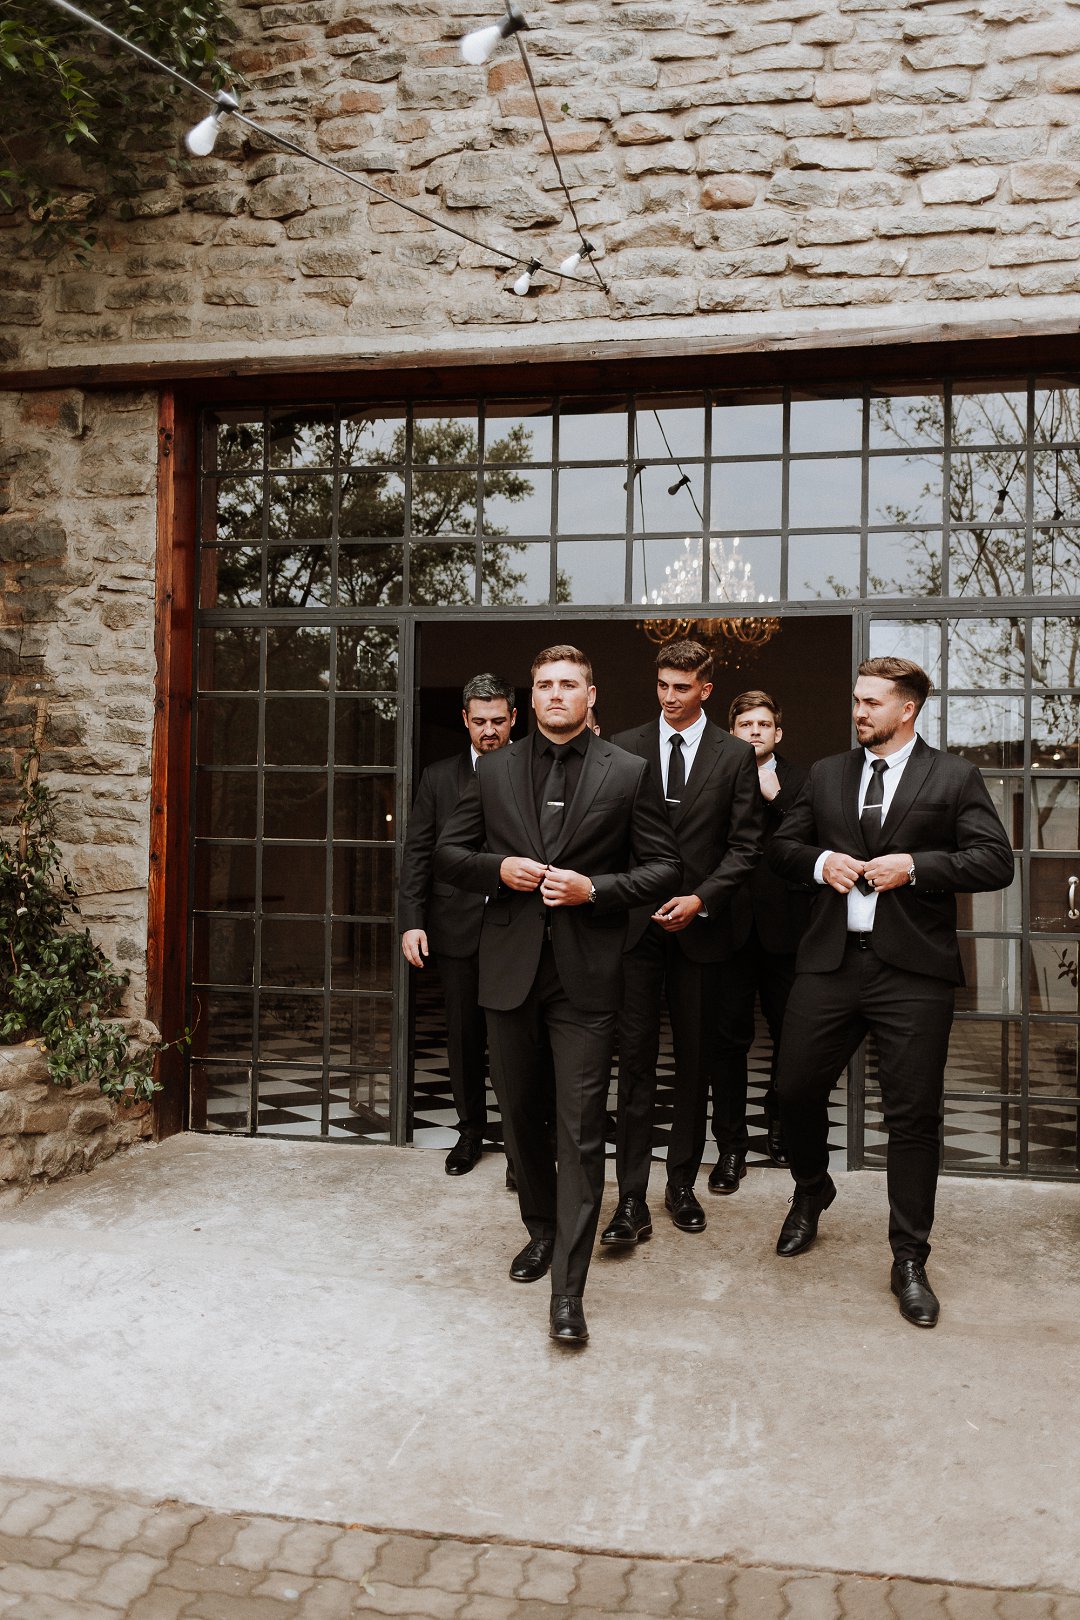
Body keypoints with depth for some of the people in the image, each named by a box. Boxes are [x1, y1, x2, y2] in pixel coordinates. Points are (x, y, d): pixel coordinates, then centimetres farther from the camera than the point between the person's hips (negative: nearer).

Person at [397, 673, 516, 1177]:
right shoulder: (439, 777, 7)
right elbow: (417, 853, 5)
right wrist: (411, 921, -3)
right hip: (457, 929, 2)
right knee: (464, 1037, 12)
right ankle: (470, 1130, 29)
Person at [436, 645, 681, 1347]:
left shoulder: (629, 773, 0)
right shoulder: (495, 771, 8)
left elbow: (662, 868, 0)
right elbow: (449, 853, 12)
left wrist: (593, 888, -15)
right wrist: (500, 868, -8)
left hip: (586, 974, -3)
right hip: (510, 969, 4)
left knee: (580, 1131, -4)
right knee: (521, 1115, 17)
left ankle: (568, 1288, 3)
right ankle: (541, 1229, 40)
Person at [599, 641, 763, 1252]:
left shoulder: (736, 755, 3)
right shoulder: (625, 748, 6)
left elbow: (746, 845, 1)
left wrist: (701, 898, -11)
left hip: (700, 924, 0)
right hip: (637, 922, 0)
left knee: (695, 1061, 9)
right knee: (635, 1060, -2)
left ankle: (683, 1183, 24)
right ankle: (632, 1201, 2)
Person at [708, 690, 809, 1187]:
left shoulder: (799, 782, 7)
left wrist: (776, 796, -13)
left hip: (783, 927, 1)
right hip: (731, 925, -1)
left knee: (789, 1034, 11)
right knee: (729, 1037, 2)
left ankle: (779, 1124, 32)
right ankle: (730, 1146, 11)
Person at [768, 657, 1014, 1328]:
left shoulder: (954, 777, 2)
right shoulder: (826, 774, 13)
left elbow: (996, 861, -4)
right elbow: (782, 846, 16)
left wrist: (916, 865, -15)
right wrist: (819, 861, -5)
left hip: (913, 969, -3)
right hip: (830, 962, 4)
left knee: (914, 1117, 2)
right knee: (797, 1090, 8)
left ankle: (910, 1261, 17)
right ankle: (811, 1195, 39)